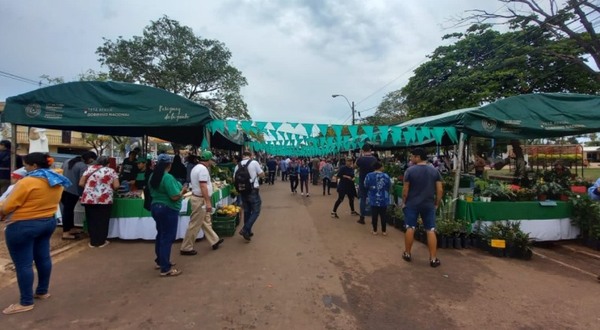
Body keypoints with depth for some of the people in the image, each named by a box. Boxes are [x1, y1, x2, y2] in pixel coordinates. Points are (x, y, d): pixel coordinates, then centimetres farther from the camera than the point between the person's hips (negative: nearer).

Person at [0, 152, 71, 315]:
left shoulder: (27, 182, -20)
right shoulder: (57, 181, 5)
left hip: (23, 226, -8)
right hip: (48, 222, 8)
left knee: (23, 264, 2)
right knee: (43, 257, 17)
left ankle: (26, 302, 11)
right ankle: (42, 291, 31)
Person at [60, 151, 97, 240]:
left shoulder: (67, 161, 13)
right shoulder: (83, 166, -14)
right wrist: (82, 194, -4)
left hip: (62, 189, 9)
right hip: (72, 191, -9)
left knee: (67, 209, 17)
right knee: (68, 210, -2)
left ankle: (71, 228, 28)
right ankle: (66, 233, 5)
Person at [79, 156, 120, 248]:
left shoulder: (89, 169, 10)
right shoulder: (111, 171, 5)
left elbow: (81, 183, 6)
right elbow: (116, 186, -2)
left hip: (89, 199, 2)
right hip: (105, 200, -2)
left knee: (92, 220, 12)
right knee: (103, 221, 9)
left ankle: (93, 242, 18)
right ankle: (101, 242, 15)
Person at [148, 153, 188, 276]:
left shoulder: (153, 176, 6)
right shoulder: (168, 177, -22)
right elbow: (175, 197, -24)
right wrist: (183, 191, -6)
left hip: (156, 207, 9)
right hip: (168, 210, -9)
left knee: (161, 235, 20)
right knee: (167, 238, -3)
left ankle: (160, 261, 32)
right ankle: (165, 269, 3)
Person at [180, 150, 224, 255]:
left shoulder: (196, 167, 13)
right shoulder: (203, 169, -19)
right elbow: (203, 187, -25)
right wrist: (208, 202, -24)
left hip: (198, 197, 11)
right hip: (200, 199, -11)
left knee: (206, 222, 18)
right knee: (195, 225, -2)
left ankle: (214, 241, 30)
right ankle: (186, 248, 7)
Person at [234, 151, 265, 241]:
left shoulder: (238, 165, 2)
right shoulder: (254, 162, -8)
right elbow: (262, 175, -4)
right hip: (253, 190, -5)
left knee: (247, 211, 16)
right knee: (256, 211, 4)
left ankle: (248, 231, 23)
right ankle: (245, 230, -8)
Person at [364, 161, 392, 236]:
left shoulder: (369, 176, -9)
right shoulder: (386, 176, -9)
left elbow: (366, 186, 2)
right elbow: (390, 187, 3)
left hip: (373, 199, 0)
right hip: (383, 200, 0)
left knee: (374, 215, 9)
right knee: (383, 215, 10)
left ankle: (375, 230, 16)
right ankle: (384, 231, 17)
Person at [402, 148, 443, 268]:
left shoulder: (410, 170, -10)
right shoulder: (435, 171, 0)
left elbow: (405, 189, -9)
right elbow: (440, 190, -1)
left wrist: (404, 202, 4)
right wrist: (436, 203, 10)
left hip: (412, 204, -2)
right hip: (429, 204, 2)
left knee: (410, 228, 8)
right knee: (431, 231, 5)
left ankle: (407, 254, 21)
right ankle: (433, 259, 8)